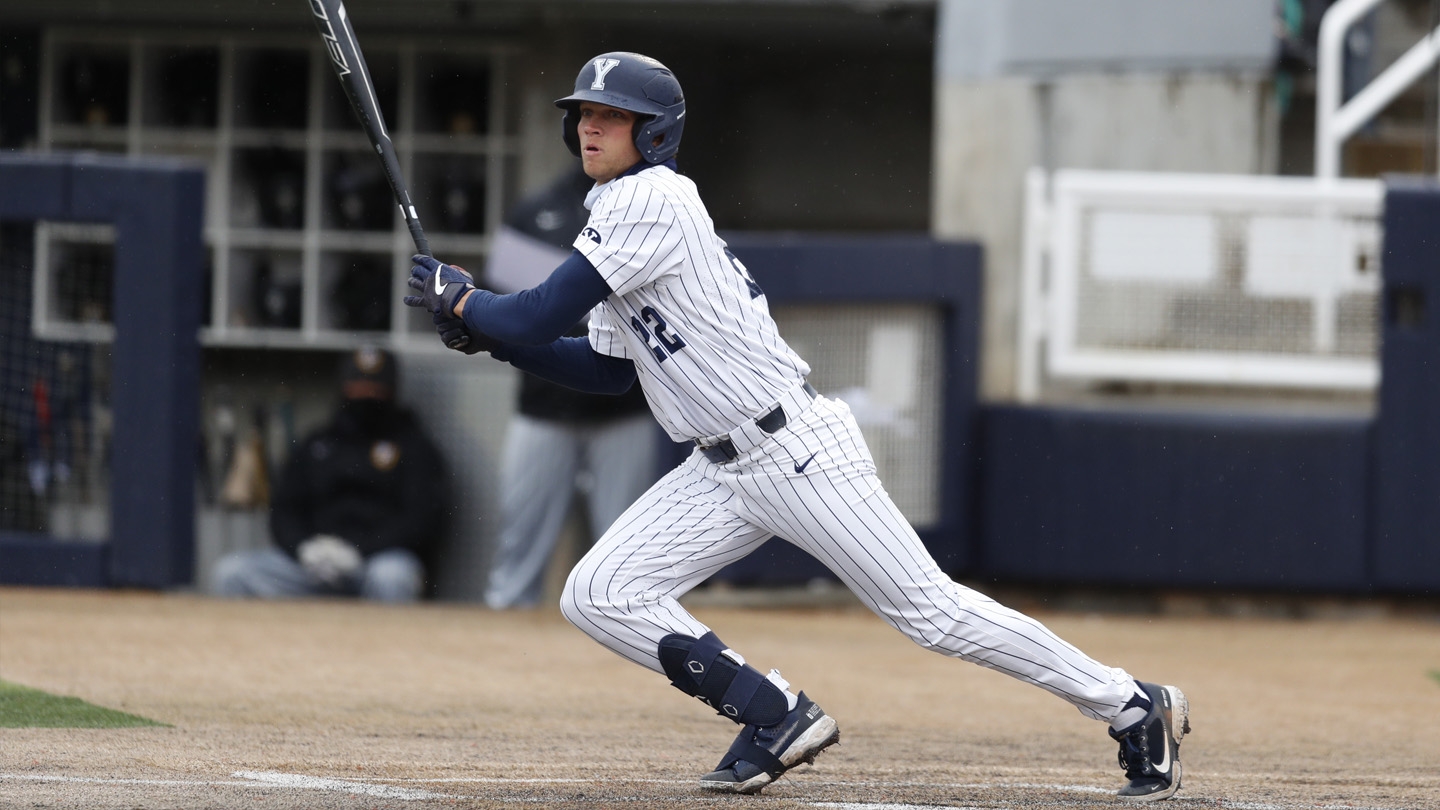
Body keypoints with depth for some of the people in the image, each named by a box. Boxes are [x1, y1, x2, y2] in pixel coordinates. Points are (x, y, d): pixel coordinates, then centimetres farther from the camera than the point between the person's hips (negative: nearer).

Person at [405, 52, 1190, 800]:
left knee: (930, 611, -6)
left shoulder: (650, 202, -17)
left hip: (797, 451, -9)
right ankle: (777, 719, 4)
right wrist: (490, 333, 11)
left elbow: (539, 314, -20)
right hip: (721, 473, 9)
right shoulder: (617, 215, 13)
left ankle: (1133, 707, 4)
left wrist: (461, 300, -2)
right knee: (597, 597, -3)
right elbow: (612, 369, 19)